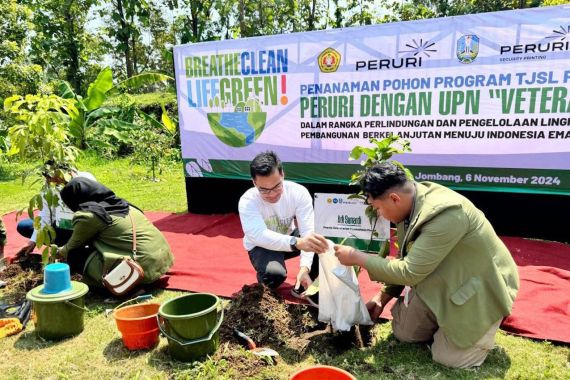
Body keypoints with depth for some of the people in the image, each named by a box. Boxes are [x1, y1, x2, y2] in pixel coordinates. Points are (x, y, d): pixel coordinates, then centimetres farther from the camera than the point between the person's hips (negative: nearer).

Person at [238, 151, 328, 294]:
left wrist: (304, 268, -45)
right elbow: (260, 236, -45)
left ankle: (304, 286, -1)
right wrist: (296, 242, -62)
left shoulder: (299, 192, -24)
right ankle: (266, 291, 3)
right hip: (261, 246, -3)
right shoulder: (247, 201, -30)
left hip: (289, 235, 3)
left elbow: (308, 232, -29)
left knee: (322, 244, -24)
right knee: (274, 273, -35)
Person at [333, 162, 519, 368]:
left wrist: (358, 258, -23)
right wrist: (382, 298, 7)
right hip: (443, 281, 7)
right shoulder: (409, 204, -9)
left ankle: (481, 324, 15)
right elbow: (406, 261, 6)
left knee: (448, 356, -9)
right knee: (403, 331, 6)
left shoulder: (445, 213, -36)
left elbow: (409, 272, -32)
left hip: (480, 285, -7)